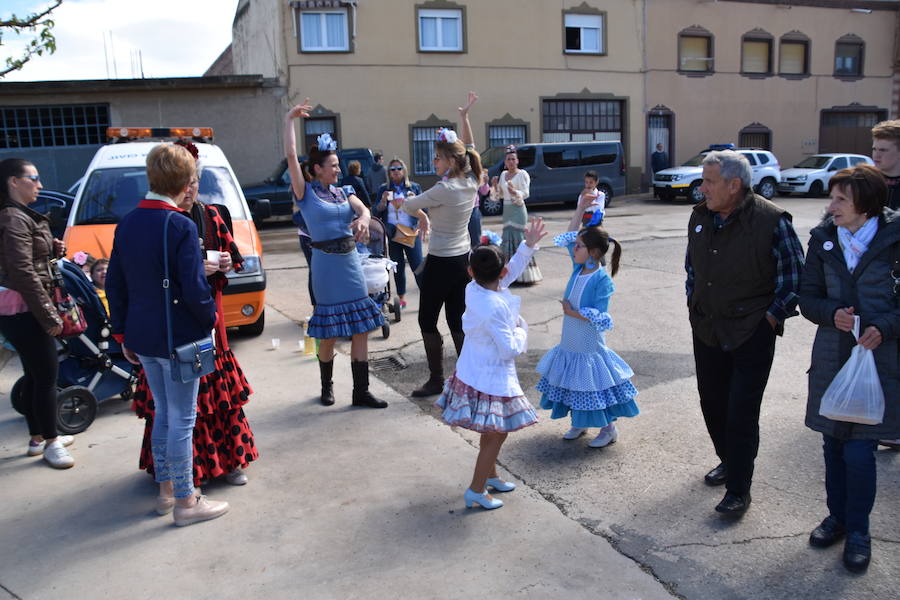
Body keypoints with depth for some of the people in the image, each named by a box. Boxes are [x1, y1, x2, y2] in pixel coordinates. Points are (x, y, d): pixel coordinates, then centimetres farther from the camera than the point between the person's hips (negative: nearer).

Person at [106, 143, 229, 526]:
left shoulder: (127, 224, 5)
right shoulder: (181, 226, -18)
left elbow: (115, 285, 9)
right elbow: (194, 289, -20)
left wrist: (122, 334, 17)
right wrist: (210, 318, -2)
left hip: (143, 337, 7)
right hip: (178, 337, -7)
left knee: (164, 413, 20)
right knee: (181, 420, 3)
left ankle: (166, 491, 32)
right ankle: (186, 502, 15)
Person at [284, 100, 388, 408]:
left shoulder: (342, 193, 12)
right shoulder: (306, 193, -3)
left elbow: (363, 208, -5)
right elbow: (291, 155, -13)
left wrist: (363, 219, -28)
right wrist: (289, 120, -11)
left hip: (351, 260, 5)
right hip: (326, 264, -5)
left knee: (361, 328, 3)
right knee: (329, 333, 3)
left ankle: (361, 391, 10)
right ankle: (326, 386, 25)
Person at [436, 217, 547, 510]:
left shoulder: (473, 289, -4)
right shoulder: (495, 308, -29)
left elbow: (509, 273, 10)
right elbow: (511, 349, -25)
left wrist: (528, 245, 7)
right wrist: (521, 330, -6)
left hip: (472, 373, 9)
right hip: (491, 379, -9)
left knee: (491, 432, 24)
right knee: (496, 434, 6)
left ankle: (490, 476, 40)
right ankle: (476, 490, 15)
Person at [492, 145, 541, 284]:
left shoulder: (522, 174, -4)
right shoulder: (503, 174, 14)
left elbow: (526, 193, -12)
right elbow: (499, 194, 17)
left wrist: (515, 192, -30)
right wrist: (494, 186, -2)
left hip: (518, 209, -7)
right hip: (506, 209, 7)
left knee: (518, 238, -11)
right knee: (507, 238, 5)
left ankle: (524, 273, -7)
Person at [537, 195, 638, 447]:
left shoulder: (602, 280, -20)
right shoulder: (578, 268, 0)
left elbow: (599, 316, -22)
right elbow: (569, 237, 8)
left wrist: (573, 313, -16)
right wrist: (580, 209, 4)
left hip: (589, 346, -7)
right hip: (570, 343, 7)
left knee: (592, 387, 5)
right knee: (574, 385, 19)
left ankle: (609, 430, 24)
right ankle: (579, 424, 37)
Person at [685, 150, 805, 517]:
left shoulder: (771, 221, -15)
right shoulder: (700, 217, 4)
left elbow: (794, 277, -9)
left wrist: (771, 319, -9)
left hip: (751, 334, -6)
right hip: (706, 331, 6)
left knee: (742, 413, -2)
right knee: (712, 403, 16)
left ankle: (738, 490, 12)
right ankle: (728, 461, 40)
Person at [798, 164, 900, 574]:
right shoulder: (824, 239, 2)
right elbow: (808, 295, 6)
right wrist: (832, 314, -13)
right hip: (831, 358, 4)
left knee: (859, 451, -3)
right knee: (833, 444, 13)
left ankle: (858, 529, 20)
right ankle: (837, 516, 34)